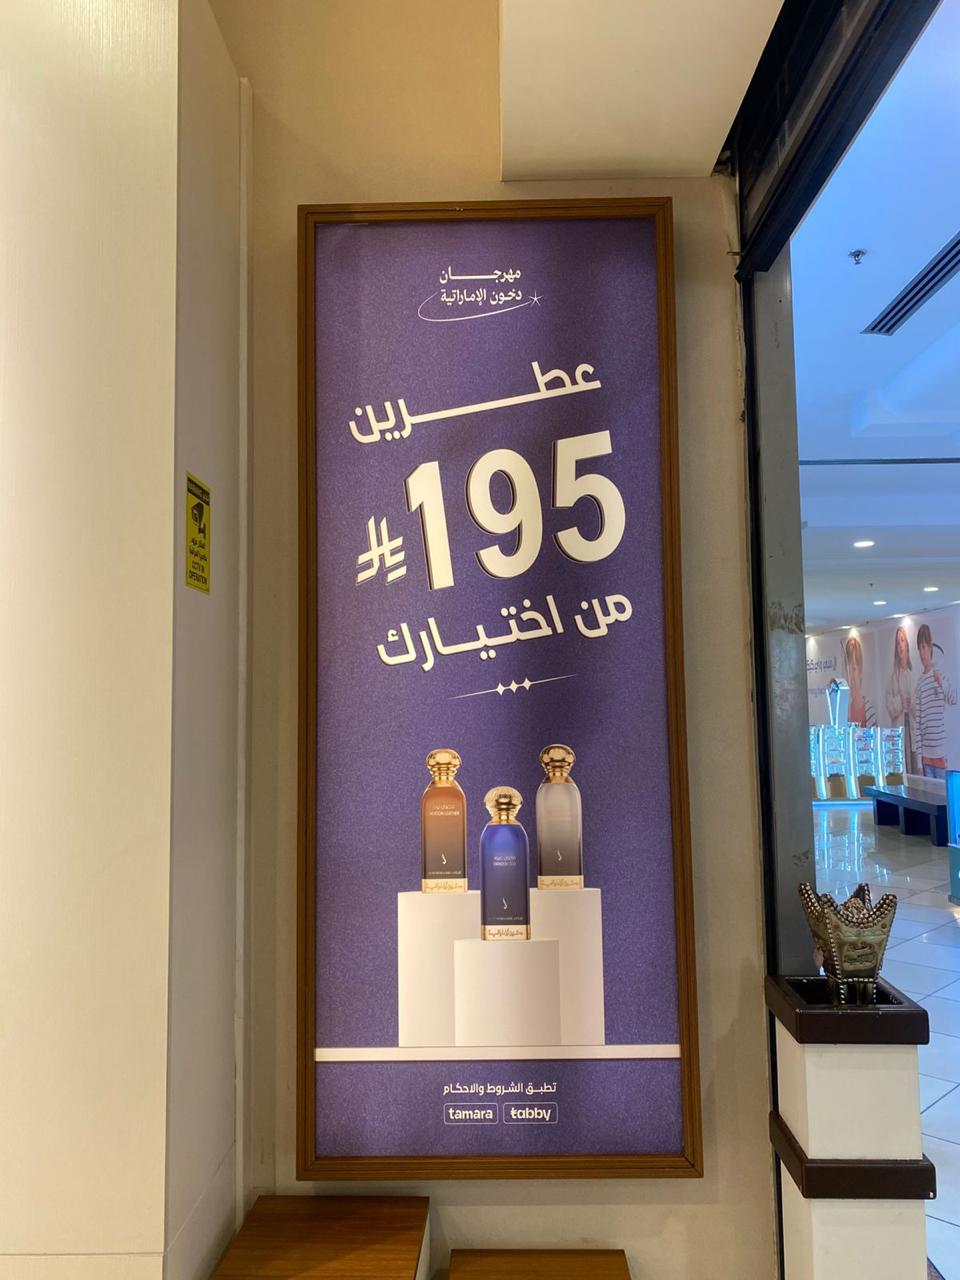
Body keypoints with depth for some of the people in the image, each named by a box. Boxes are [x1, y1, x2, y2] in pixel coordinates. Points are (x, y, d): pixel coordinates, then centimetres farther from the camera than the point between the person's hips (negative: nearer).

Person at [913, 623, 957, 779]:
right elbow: (917, 722, 4)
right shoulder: (919, 684, 4)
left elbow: (954, 699, -12)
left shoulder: (940, 675, -1)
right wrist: (918, 754, 1)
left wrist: (942, 682, -30)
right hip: (925, 752, 2)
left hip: (940, 750, -2)